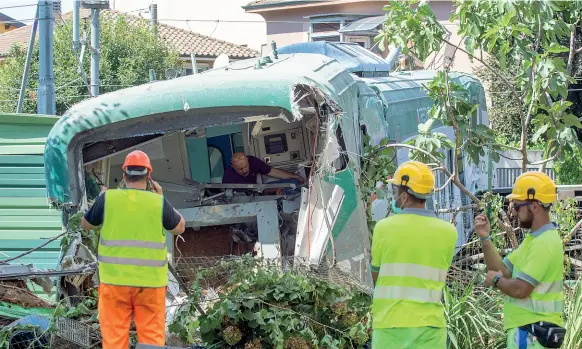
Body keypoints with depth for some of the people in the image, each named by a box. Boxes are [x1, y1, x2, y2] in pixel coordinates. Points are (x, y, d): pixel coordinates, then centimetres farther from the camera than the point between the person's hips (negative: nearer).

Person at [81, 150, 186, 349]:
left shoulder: (108, 198, -3)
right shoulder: (158, 202, -3)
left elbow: (86, 224, 14)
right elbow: (179, 228, 14)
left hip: (115, 281, 0)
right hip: (150, 282, 0)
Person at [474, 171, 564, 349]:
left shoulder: (544, 243, -20)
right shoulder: (534, 238, 15)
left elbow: (519, 289, -25)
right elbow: (502, 270, 13)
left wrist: (496, 280, -5)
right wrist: (485, 238, 2)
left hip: (531, 333, -10)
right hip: (525, 330, 10)